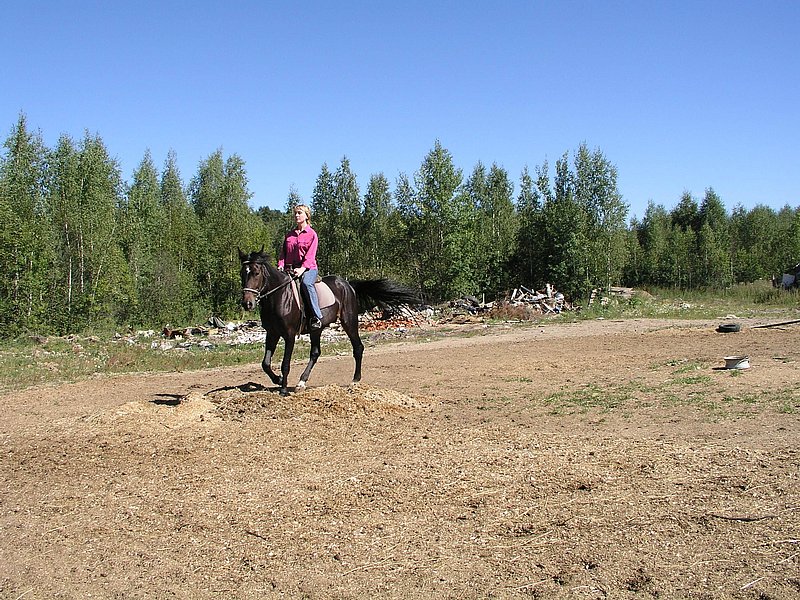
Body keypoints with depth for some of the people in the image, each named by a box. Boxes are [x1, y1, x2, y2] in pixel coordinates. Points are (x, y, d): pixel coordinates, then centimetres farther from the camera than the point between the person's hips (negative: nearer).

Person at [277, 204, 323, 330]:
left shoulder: (312, 234, 2)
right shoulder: (289, 235, 18)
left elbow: (310, 255, -8)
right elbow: (283, 253, 15)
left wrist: (302, 269, -23)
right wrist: (281, 265, -5)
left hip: (308, 268, -5)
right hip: (289, 268, 5)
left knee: (306, 283, -36)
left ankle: (317, 317, -35)